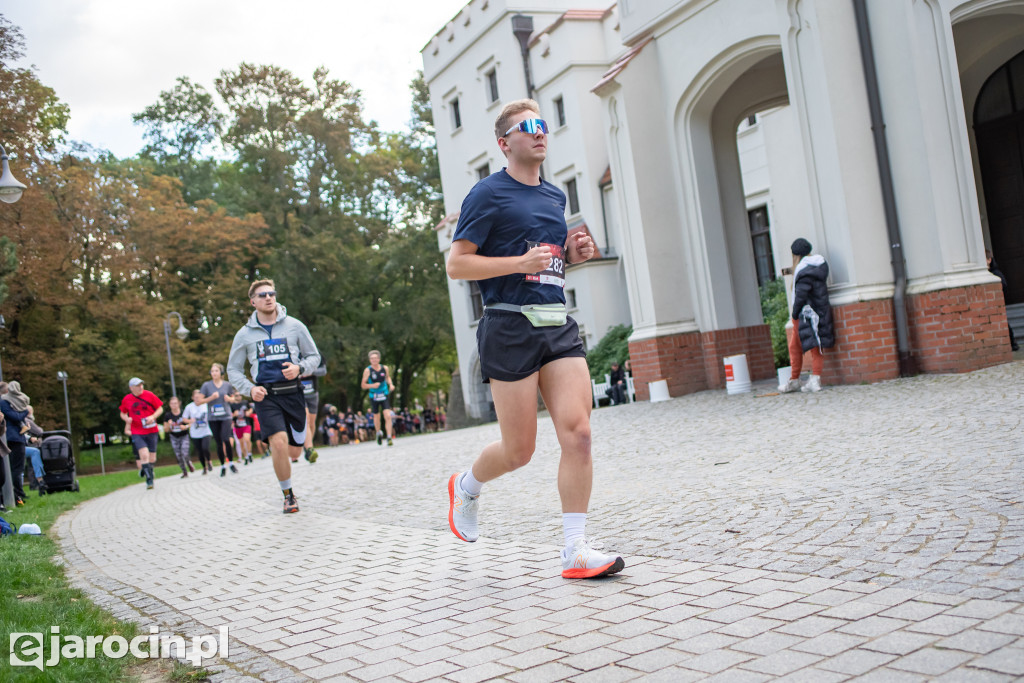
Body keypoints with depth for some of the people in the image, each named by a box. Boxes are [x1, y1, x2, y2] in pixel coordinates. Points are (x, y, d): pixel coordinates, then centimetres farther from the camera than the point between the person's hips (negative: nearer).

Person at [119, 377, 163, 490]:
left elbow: (160, 409, 4)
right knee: (144, 455, -19)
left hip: (152, 431, 1)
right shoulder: (126, 399, 1)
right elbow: (123, 413, 16)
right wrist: (127, 419, -7)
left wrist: (153, 417, -14)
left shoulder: (149, 395, -2)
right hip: (137, 433, -1)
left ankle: (145, 470, 36)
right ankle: (149, 480, -10)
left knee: (152, 459, 5)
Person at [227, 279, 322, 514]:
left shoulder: (294, 326, 3)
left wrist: (300, 368, -11)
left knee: (295, 448, 6)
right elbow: (233, 370, 12)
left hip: (293, 393, 1)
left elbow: (314, 356, 11)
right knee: (279, 443, -19)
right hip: (265, 396, -1)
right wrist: (249, 389, -6)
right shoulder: (245, 334, 4)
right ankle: (288, 495, 0)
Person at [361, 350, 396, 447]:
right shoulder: (368, 370, -11)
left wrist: (391, 384, 2)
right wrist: (372, 385, -25)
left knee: (388, 416, -14)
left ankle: (389, 438, -11)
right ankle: (379, 433, 41)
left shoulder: (384, 368, -2)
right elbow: (363, 385, -8)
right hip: (374, 397, -1)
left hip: (384, 395, 1)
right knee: (376, 417, 12)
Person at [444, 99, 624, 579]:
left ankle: (577, 550, 0)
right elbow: (456, 265, -7)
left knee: (577, 432, -7)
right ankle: (466, 486, 33)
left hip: (558, 323, 6)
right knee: (519, 450, 0)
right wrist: (520, 262, -17)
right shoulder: (489, 193, -3)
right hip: (510, 326, -6)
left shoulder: (556, 196, 18)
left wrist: (571, 255, 8)